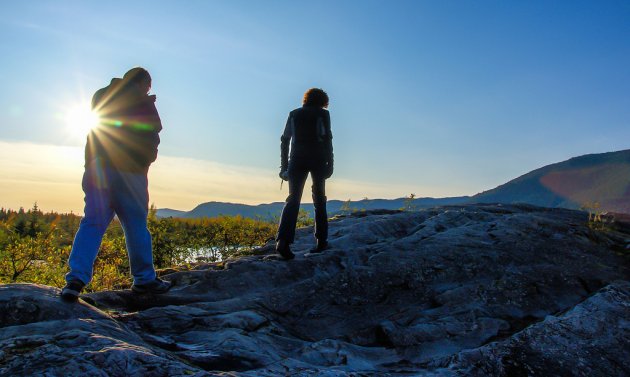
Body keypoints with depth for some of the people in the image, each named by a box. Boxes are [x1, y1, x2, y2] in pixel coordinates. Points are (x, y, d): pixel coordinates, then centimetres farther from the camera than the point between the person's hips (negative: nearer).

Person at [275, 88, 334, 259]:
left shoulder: (294, 114, 16)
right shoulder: (323, 113, 7)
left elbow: (285, 140, 11)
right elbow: (327, 139, -4)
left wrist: (284, 166, 12)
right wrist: (330, 164, -3)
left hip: (297, 160, 2)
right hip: (318, 159, -2)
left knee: (293, 199, -3)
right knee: (319, 200, 10)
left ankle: (283, 240, -22)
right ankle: (321, 241, 10)